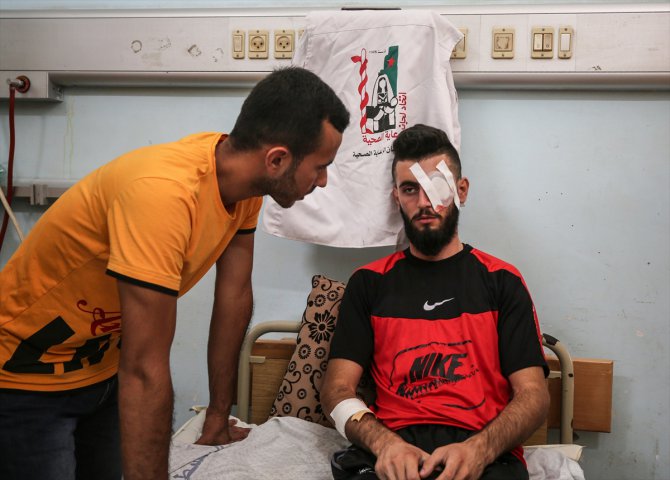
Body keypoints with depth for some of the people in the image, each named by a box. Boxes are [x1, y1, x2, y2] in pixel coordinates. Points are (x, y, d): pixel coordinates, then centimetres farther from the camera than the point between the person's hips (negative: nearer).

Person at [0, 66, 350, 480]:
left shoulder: (244, 178, -11)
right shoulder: (164, 192, -37)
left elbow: (235, 296, -2)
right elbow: (145, 371, -34)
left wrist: (220, 415, 4)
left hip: (105, 366, 7)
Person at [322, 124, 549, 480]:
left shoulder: (501, 280, 14)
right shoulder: (369, 283, 16)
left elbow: (533, 395, 6)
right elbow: (337, 387, 7)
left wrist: (478, 449, -15)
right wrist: (385, 443, -14)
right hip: (392, 447, 0)